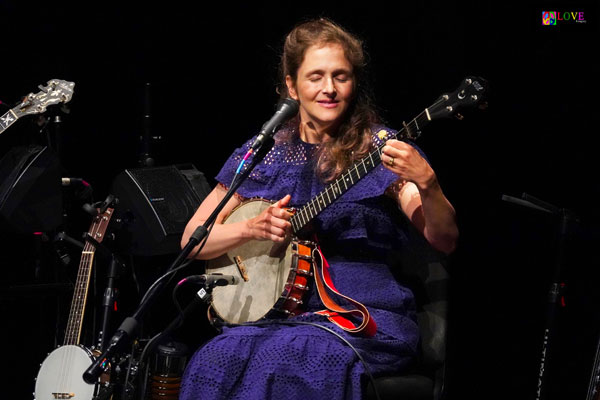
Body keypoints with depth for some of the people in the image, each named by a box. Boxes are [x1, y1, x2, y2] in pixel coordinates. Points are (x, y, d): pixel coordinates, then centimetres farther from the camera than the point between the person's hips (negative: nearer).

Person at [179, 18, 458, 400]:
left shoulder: (381, 150, 1)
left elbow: (445, 241, -10)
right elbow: (191, 239, 11)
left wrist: (426, 184, -30)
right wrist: (252, 228, -8)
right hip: (276, 309, 3)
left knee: (282, 357, -34)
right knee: (219, 358, -29)